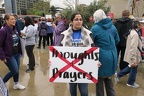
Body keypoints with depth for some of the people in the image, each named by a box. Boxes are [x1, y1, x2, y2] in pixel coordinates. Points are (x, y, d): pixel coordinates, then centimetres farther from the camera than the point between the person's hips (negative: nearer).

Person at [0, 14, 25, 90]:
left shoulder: (15, 29, 5)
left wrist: (19, 51, 9)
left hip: (17, 54, 7)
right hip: (9, 55, -7)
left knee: (17, 70, 14)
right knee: (15, 70, -4)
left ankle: (16, 84, 34)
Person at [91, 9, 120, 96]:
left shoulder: (95, 28, -13)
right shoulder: (113, 27, 3)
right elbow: (117, 40, 14)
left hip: (102, 57, -5)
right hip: (112, 56, 6)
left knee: (99, 80, 11)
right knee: (108, 79, 21)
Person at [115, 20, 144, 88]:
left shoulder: (132, 31, 5)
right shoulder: (135, 34, -26)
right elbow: (133, 48, -29)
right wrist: (134, 60, -27)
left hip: (131, 55, 9)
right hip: (134, 56, -9)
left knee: (131, 67, 25)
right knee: (134, 69, 11)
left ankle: (119, 74, 34)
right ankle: (131, 83, 32)